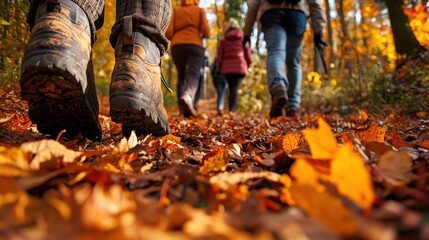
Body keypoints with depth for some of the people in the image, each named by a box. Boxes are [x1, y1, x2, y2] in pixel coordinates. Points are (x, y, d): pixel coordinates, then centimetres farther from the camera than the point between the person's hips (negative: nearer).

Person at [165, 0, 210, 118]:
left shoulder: (175, 11, 18)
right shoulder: (200, 11, 16)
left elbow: (168, 32, 4)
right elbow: (206, 31, 1)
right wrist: (203, 36, 23)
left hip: (177, 47, 2)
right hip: (195, 46, -2)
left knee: (181, 76, 12)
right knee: (193, 76, -13)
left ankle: (184, 110, 3)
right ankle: (187, 97, -45)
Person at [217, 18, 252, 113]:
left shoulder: (223, 41, 10)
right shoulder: (243, 39, 8)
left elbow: (219, 57, 4)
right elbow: (248, 56, 6)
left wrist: (222, 68, 19)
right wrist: (247, 66, 22)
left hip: (227, 69, 2)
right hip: (240, 68, -2)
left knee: (232, 89, 14)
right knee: (235, 89, -6)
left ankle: (232, 109, 13)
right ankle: (232, 110, -21)